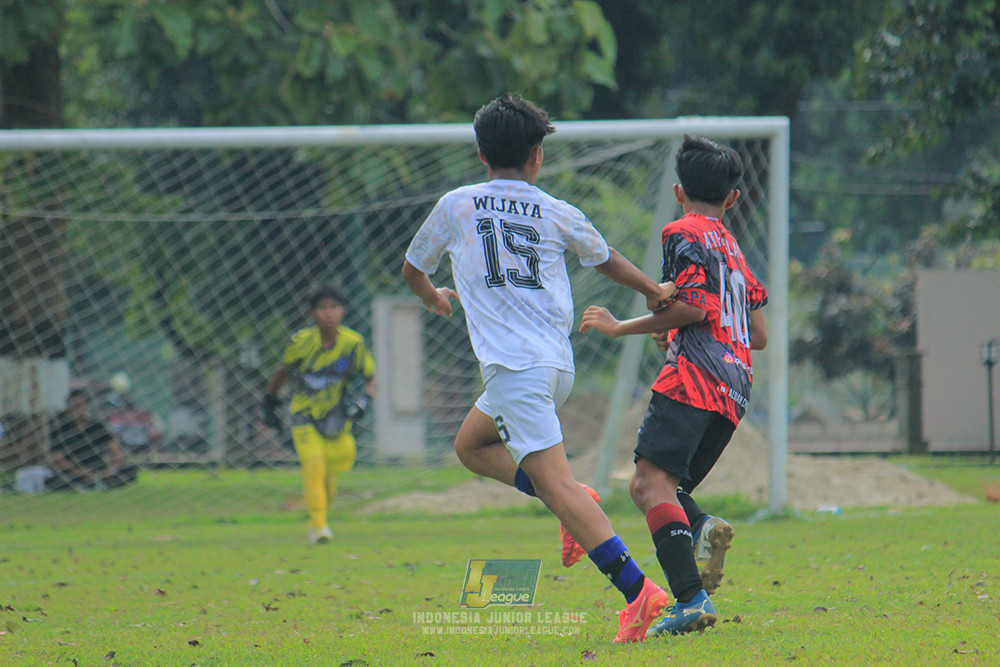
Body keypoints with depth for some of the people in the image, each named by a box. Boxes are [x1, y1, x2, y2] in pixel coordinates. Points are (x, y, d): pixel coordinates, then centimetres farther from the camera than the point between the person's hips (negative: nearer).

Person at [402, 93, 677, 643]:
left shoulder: (456, 206, 6)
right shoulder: (557, 214, 11)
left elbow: (411, 271, 22)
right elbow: (607, 261, 28)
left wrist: (434, 298, 44)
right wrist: (655, 292, 45)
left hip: (513, 365, -5)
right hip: (558, 364, 5)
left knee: (555, 482, -14)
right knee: (470, 444, 25)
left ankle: (637, 589, -28)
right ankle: (575, 504, 7)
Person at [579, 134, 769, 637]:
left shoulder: (684, 233, 4)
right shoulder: (736, 251, 28)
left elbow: (692, 307, -9)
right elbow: (759, 336, 28)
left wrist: (621, 328, -1)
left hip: (693, 375, -8)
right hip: (734, 388, 8)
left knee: (653, 480, -19)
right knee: (648, 489, 13)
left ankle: (691, 599, -35)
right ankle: (704, 529, -19)